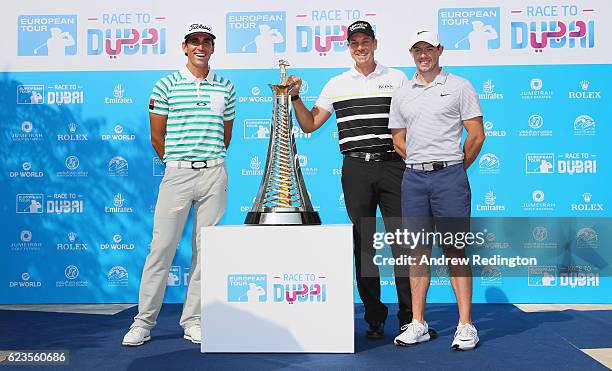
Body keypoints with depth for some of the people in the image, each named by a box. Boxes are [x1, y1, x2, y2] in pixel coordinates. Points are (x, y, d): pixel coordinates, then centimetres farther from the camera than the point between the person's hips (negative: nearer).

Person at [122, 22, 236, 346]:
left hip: (214, 174, 3)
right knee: (162, 246, -2)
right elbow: (157, 137, 7)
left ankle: (192, 320, 14)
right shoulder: (166, 85, 3)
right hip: (176, 173, -2)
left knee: (206, 249, 4)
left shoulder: (225, 87, 11)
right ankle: (144, 321, 8)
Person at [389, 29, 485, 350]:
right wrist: (420, 164, 12)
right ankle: (417, 324, 13)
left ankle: (465, 326, 3)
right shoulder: (401, 94, 14)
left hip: (450, 176, -4)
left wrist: (454, 167, 6)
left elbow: (477, 135, 1)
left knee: (454, 251, -3)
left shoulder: (459, 86, 3)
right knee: (418, 251, 6)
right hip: (413, 178, 4)